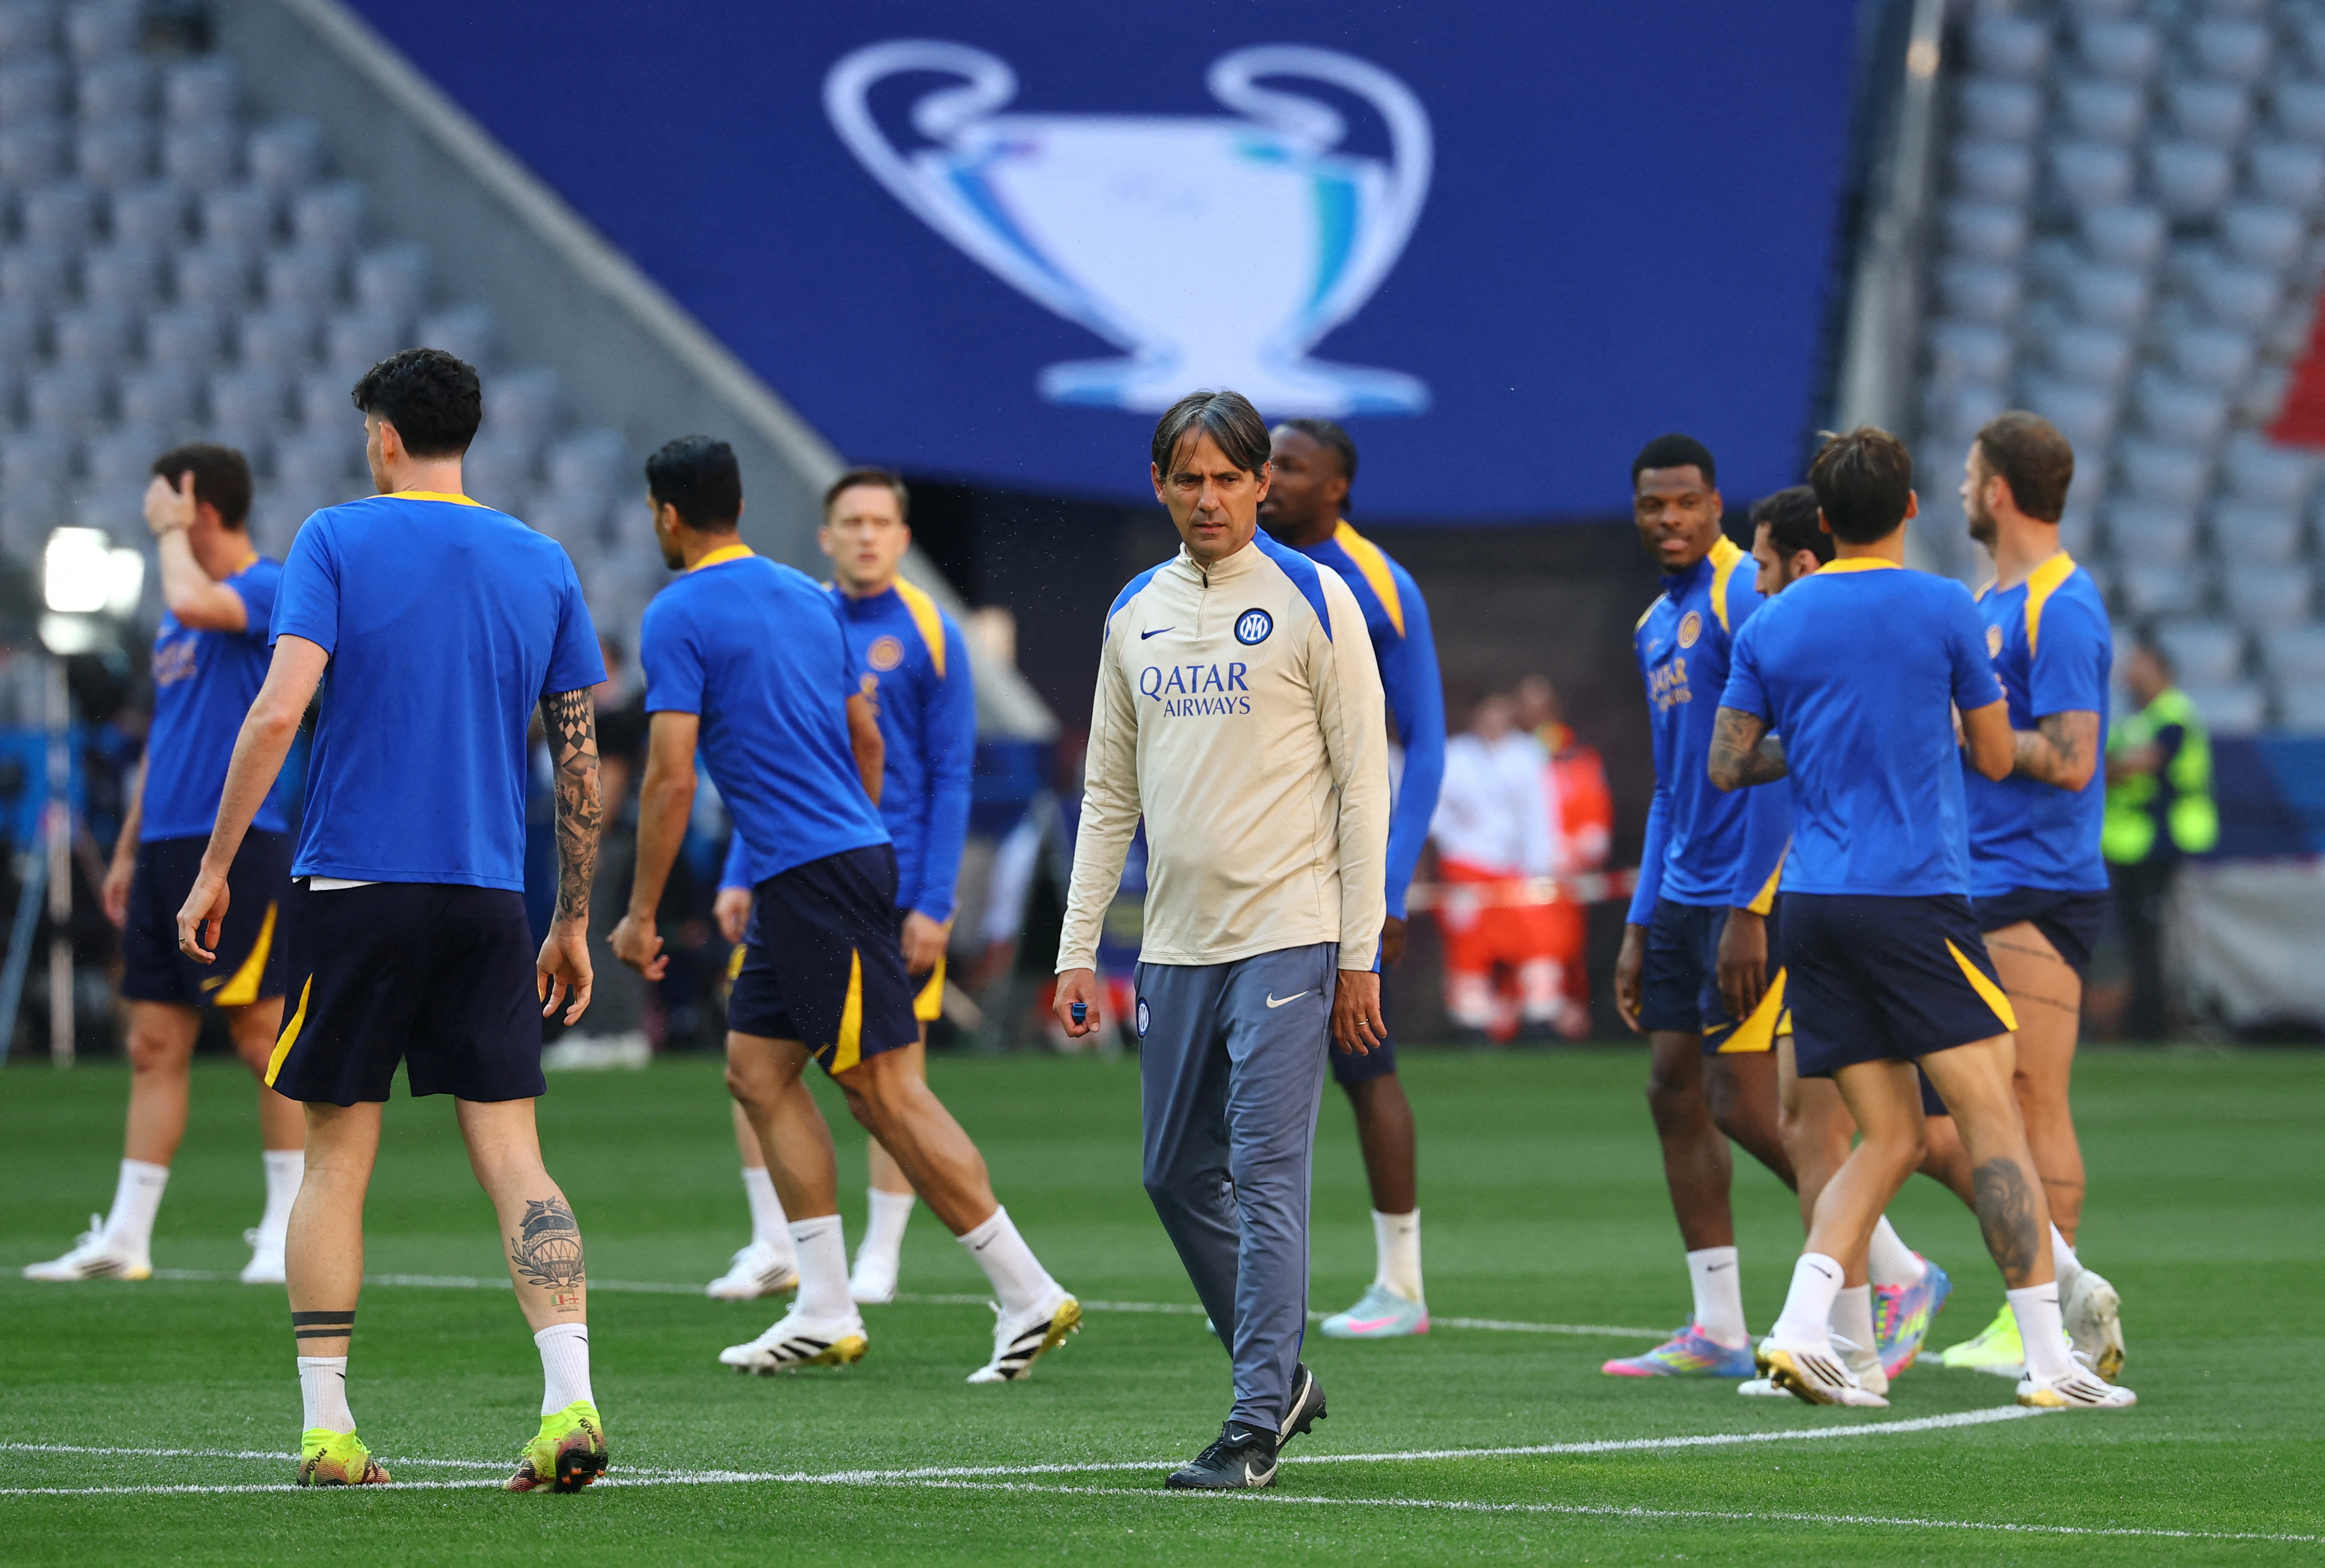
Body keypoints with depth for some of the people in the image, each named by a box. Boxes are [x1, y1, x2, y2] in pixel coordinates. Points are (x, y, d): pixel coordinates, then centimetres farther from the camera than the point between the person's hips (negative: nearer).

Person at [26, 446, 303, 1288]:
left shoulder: (270, 586, -7)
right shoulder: (179, 611, 19)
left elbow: (195, 603, -30)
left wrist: (172, 534, -12)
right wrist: (128, 848, 22)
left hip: (239, 840, -8)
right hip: (168, 843, 8)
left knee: (263, 1033, -4)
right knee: (155, 1043, 6)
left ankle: (289, 1227, 3)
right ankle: (126, 1237, 6)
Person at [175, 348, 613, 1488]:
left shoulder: (336, 542, -2)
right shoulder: (540, 565, 9)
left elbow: (278, 710, -13)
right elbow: (581, 762, 9)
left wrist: (215, 865, -7)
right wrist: (572, 926, 16)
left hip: (355, 889, -2)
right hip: (488, 899, 2)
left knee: (337, 1161, 5)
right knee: (513, 1158, 1)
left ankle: (327, 1429, 4)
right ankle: (570, 1400, -15)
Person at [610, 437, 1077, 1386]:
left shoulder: (678, 616, -9)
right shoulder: (805, 596, 15)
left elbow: (671, 779, -14)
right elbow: (867, 739, 19)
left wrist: (640, 914, -8)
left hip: (812, 877, -9)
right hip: (852, 849, 9)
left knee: (883, 1089, -7)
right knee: (758, 1071, 13)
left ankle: (1028, 1296, -9)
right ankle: (825, 1314, 9)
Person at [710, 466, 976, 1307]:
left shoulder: (930, 636, -3)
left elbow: (952, 776, -4)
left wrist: (934, 901, -11)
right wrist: (739, 875, 6)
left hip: (894, 884, -4)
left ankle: (880, 1258, 11)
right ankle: (774, 1245, 9)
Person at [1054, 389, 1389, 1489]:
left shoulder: (1313, 602, -3)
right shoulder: (1136, 614, 12)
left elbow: (1363, 783, -4)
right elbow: (1110, 793, 16)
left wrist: (1359, 955, -9)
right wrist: (1078, 949, 9)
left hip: (1286, 937, -6)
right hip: (1177, 943, 6)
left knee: (1266, 1173, -10)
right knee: (1179, 1178, 10)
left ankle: (1256, 1425, -9)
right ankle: (1280, 1375, 26)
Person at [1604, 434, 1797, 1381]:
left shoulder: (1743, 598, -12)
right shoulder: (1655, 627, 17)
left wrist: (1753, 910, -22)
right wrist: (1639, 925, 20)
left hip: (1750, 885, -9)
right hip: (1683, 894, 9)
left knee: (1746, 1107, -10)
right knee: (1675, 1094, 5)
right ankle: (1718, 1331, 8)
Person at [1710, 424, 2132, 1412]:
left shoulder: (1770, 627, 8)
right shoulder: (1943, 610, -4)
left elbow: (1726, 767, 10)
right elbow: (1995, 758, 3)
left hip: (1813, 908, 5)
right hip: (1915, 899, -5)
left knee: (1889, 1139, 11)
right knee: (1993, 1119, -4)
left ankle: (1801, 1331, -6)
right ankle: (2050, 1360, -9)